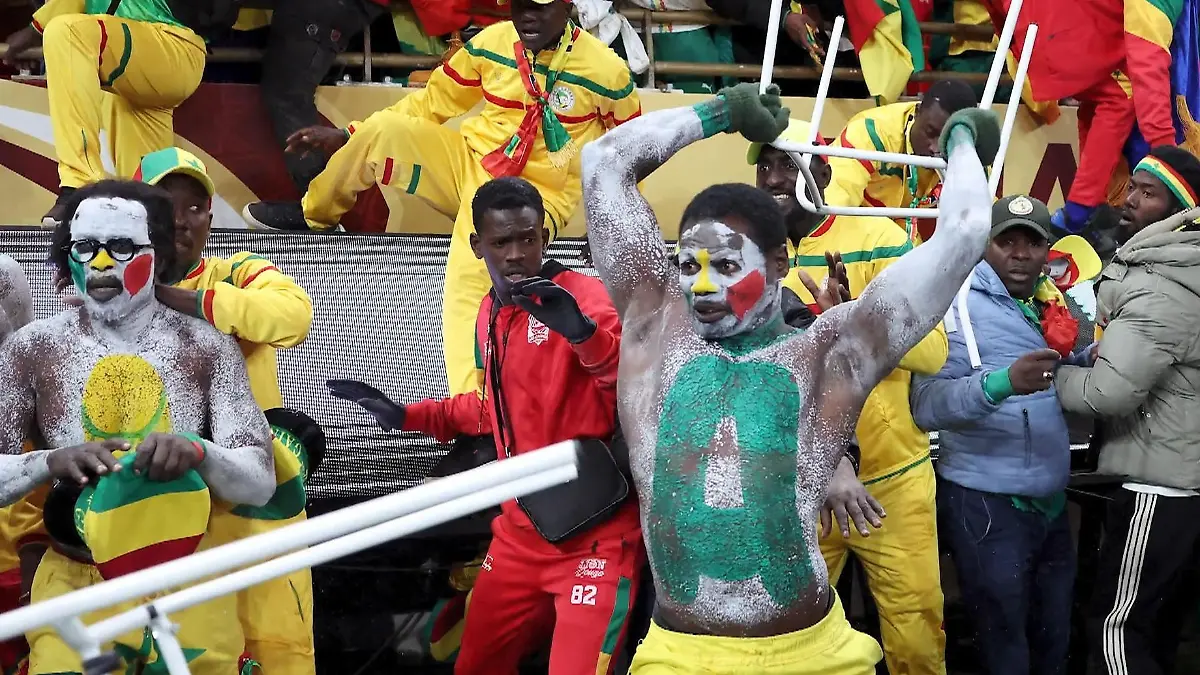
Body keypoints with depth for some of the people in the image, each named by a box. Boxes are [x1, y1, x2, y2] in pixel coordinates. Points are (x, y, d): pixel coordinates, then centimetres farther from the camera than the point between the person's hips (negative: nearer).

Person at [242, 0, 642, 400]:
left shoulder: (605, 70, -10)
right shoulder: (491, 44, -2)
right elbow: (435, 101, 8)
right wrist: (348, 138, 5)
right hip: (467, 163, 4)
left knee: (470, 282, -33)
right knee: (382, 130, -20)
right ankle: (313, 214, 8)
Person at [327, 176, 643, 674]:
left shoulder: (581, 295, -12)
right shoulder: (489, 312, 10)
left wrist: (583, 333, -43)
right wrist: (407, 416, 22)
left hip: (594, 533, -7)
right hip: (521, 528, 8)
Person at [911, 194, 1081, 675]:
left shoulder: (1053, 304, 10)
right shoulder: (957, 305, -11)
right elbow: (926, 406, -21)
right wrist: (1001, 382, -36)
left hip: (1052, 503, 7)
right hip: (987, 506, -6)